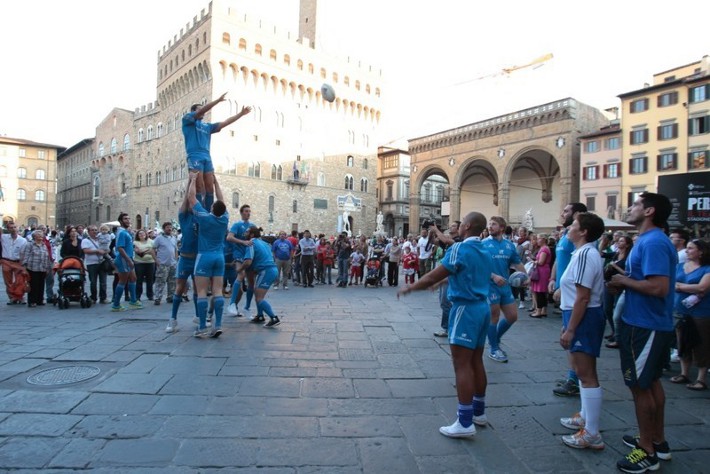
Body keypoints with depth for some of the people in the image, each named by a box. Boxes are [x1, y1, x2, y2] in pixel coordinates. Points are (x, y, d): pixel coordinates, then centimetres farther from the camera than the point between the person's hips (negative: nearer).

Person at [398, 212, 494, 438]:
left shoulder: (460, 248, -14)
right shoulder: (485, 253, 12)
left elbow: (433, 277, -15)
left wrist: (409, 288, -2)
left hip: (466, 309, -9)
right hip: (483, 307, 9)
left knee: (462, 365, -5)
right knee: (476, 361, 16)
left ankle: (465, 423, -2)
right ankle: (479, 412, 27)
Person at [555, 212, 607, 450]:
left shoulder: (585, 254, -20)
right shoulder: (583, 253, 13)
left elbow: (583, 298, -23)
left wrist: (570, 329, -20)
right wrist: (567, 324, 19)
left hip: (584, 318, -11)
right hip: (581, 317, 11)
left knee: (587, 375, -4)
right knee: (581, 370, 21)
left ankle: (592, 434, 5)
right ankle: (585, 417, 37)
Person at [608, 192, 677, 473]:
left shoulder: (653, 242, -21)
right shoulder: (651, 240, 11)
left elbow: (659, 287, -30)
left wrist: (624, 281, -17)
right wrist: (624, 281, 4)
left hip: (645, 326, -10)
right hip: (653, 323, 10)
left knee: (640, 386, 2)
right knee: (651, 382, 20)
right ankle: (658, 441, 34)